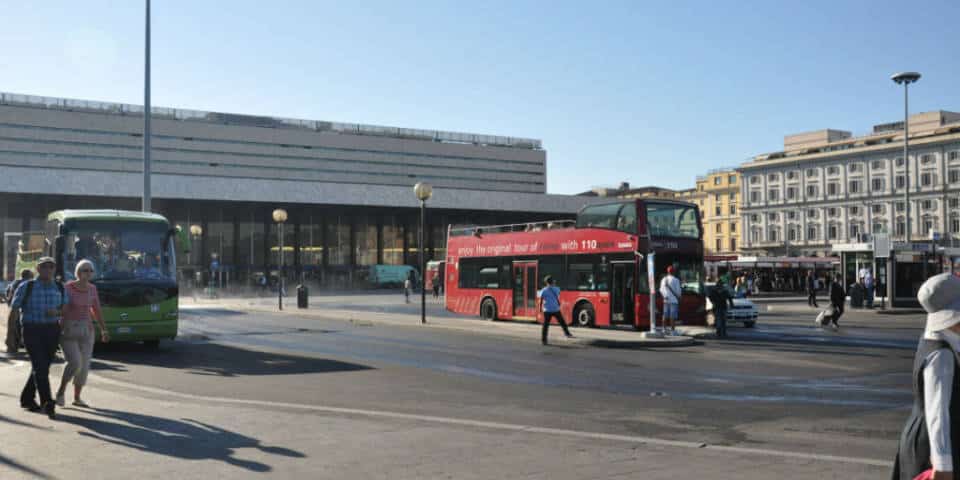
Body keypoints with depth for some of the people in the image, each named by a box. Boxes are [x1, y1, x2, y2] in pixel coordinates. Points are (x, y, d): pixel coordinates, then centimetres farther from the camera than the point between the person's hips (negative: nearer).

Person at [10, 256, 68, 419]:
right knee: (40, 367, -14)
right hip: (31, 330, -4)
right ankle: (47, 404, -17)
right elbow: (14, 308, 3)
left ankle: (27, 399, 31)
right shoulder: (26, 287, -1)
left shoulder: (60, 288, 7)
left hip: (52, 331, 4)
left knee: (43, 367, 11)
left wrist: (57, 312, -11)